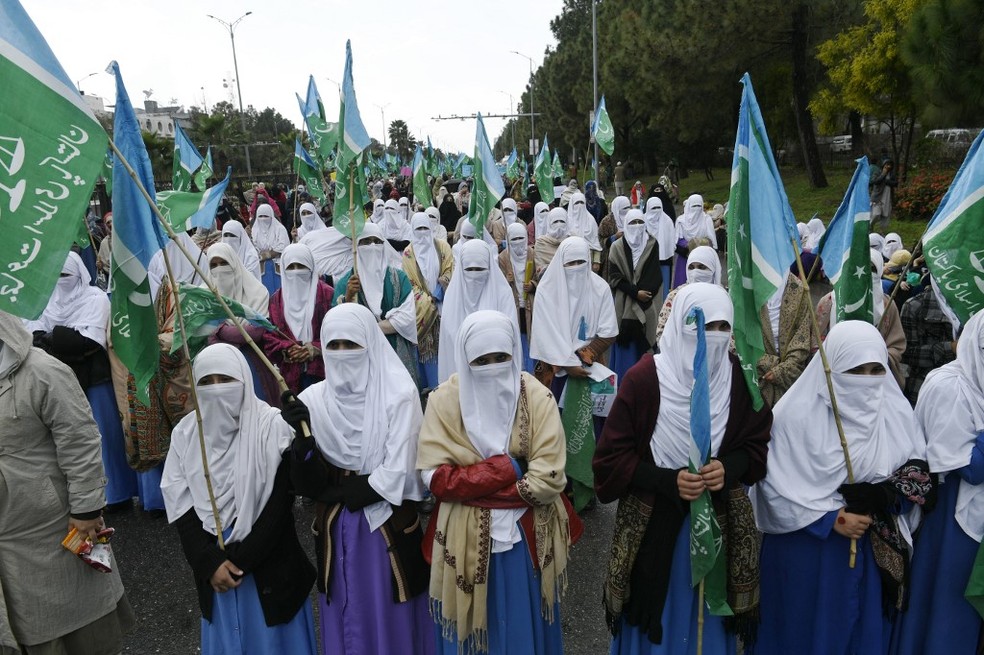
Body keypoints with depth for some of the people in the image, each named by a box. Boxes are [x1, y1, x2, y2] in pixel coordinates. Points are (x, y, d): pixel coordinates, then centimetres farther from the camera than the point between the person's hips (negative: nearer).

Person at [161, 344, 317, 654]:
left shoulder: (272, 427, -14)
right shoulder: (186, 434, -2)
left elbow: (279, 504, -14)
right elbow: (181, 507, -1)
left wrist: (241, 560, -13)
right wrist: (210, 561, -10)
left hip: (268, 561, -3)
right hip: (213, 560, 3)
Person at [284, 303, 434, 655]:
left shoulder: (399, 394, -13)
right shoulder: (313, 399, -4)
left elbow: (397, 475, -16)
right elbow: (307, 482, -7)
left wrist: (336, 492, -10)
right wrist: (302, 436, -24)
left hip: (389, 524, -3)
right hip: (336, 527, 3)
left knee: (392, 617, 12)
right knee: (345, 616, 18)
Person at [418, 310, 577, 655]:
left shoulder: (537, 397, -11)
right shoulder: (445, 400, -10)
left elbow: (547, 479, -17)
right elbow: (435, 477, -15)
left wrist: (472, 486, -17)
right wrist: (506, 468, -21)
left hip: (527, 534, 0)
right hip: (467, 537, 0)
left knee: (525, 624, 18)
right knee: (471, 625, 16)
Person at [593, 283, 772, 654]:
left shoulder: (740, 379, -6)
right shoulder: (644, 378, -16)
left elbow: (757, 446, 6)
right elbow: (611, 459, -11)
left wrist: (728, 467, -15)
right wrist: (668, 480, -22)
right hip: (652, 524, -2)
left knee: (708, 617, 20)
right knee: (652, 618, 14)